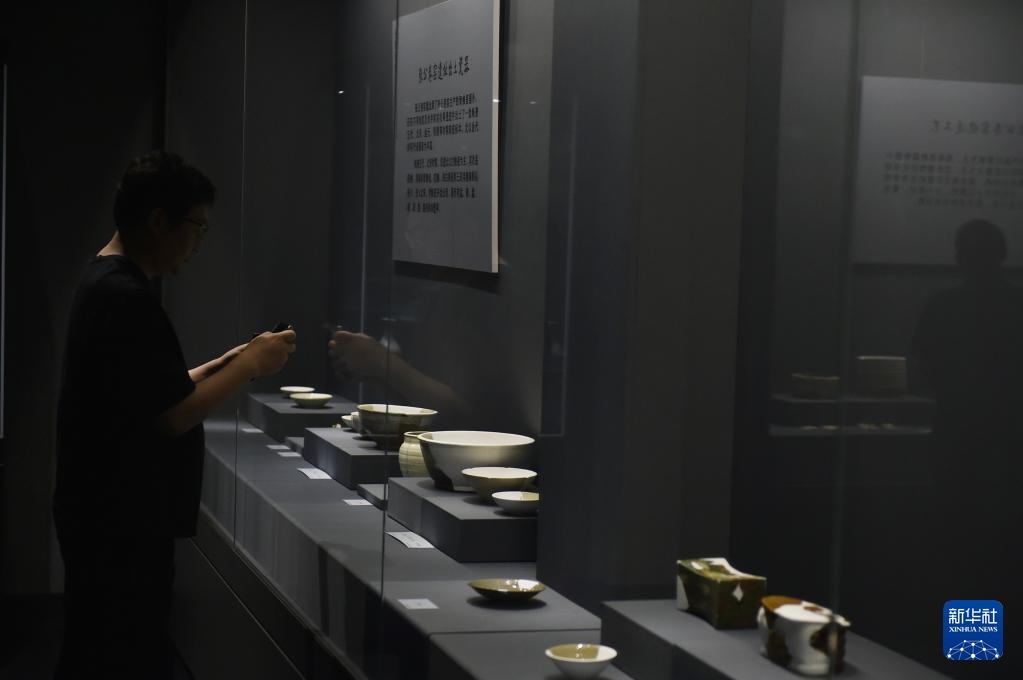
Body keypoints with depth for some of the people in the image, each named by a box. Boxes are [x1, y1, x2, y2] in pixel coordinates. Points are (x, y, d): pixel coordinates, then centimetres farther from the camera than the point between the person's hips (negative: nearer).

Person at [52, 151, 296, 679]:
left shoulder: (104, 281, 13)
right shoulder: (126, 298, -20)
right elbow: (174, 416, -22)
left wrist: (227, 364, 9)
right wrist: (250, 365, -10)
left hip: (105, 512, 11)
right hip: (121, 522, -11)